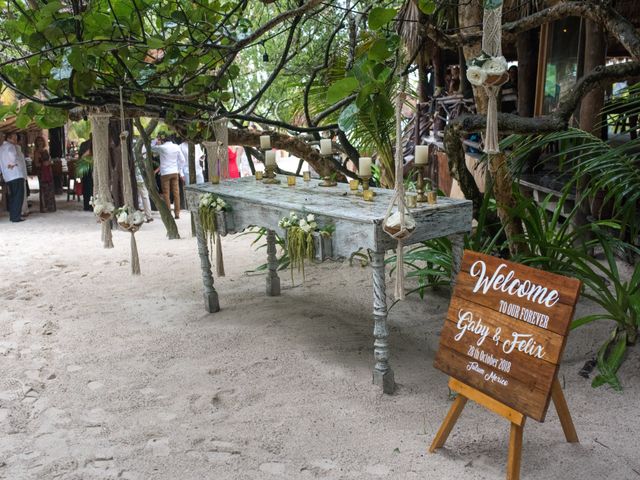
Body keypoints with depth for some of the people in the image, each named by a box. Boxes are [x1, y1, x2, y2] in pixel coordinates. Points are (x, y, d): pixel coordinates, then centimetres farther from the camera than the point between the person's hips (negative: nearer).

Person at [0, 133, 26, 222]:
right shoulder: (10, 146, -6)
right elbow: (12, 154, -27)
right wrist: (13, 163, -12)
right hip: (16, 175, -9)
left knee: (12, 196, 16)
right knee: (19, 196, -7)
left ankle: (12, 216, 16)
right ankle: (16, 216, -11)